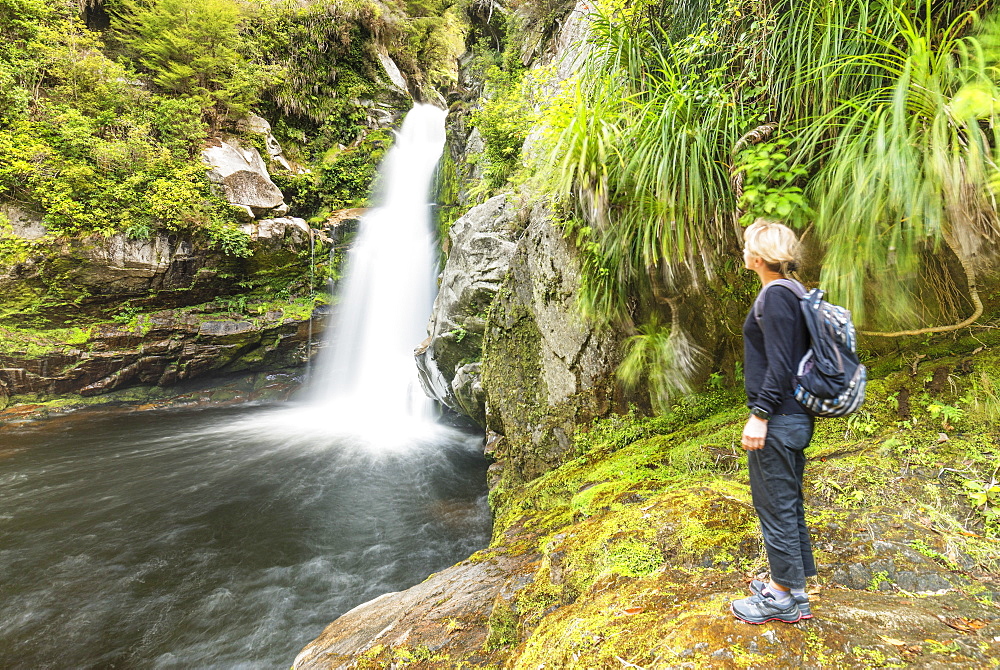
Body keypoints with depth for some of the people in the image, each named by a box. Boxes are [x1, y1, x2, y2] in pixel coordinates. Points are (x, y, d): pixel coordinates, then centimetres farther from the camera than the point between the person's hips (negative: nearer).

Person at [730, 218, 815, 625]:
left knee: (775, 505, 4)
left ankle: (784, 599, 20)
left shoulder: (776, 295, -17)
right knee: (788, 503, 19)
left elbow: (779, 365, -22)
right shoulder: (791, 292, 11)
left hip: (777, 421, -10)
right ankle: (789, 583, 34)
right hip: (793, 418, 10)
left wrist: (759, 416, -19)